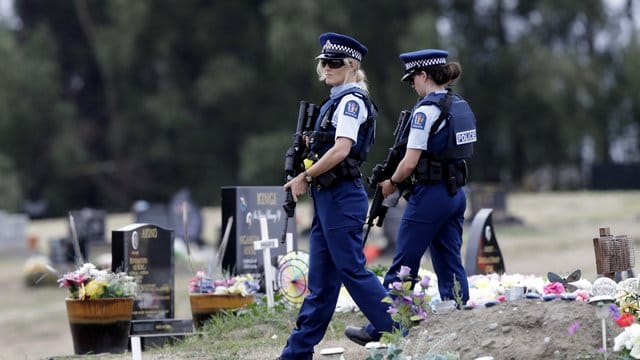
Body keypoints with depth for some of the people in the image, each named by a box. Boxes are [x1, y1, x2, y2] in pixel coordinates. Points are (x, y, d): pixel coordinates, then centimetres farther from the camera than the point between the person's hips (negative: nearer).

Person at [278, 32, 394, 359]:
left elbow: (341, 150, -22)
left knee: (351, 269, -7)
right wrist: (311, 144, 6)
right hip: (328, 197, 10)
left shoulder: (351, 100, -12)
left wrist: (304, 177, -16)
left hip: (341, 197, -10)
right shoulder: (338, 100, 18)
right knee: (321, 279, 9)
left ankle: (394, 329, 1)